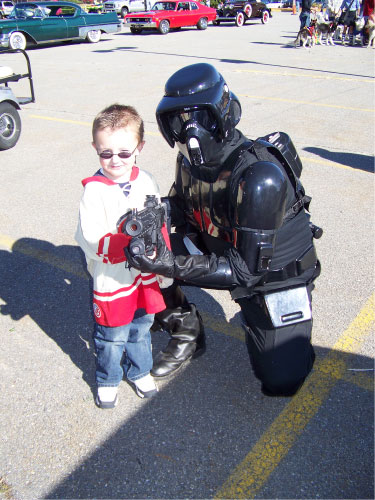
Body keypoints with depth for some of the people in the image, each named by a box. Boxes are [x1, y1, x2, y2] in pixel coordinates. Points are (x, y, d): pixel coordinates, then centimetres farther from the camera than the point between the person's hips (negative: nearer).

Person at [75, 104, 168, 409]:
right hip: (111, 279, -4)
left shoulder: (146, 181, -3)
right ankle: (108, 380, 41)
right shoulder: (94, 190, -18)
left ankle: (139, 371, 48)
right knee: (112, 337, 14)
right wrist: (132, 243, -35)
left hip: (146, 275, 4)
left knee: (141, 329, 23)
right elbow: (90, 240, -24)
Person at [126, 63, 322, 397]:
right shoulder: (191, 161, -12)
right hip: (225, 251, 6)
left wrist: (173, 265, -42)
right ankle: (188, 336, 15)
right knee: (150, 264, -8)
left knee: (280, 381, -6)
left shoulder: (259, 177, -35)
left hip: (276, 272, -6)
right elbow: (181, 215, 0)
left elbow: (246, 271, -34)